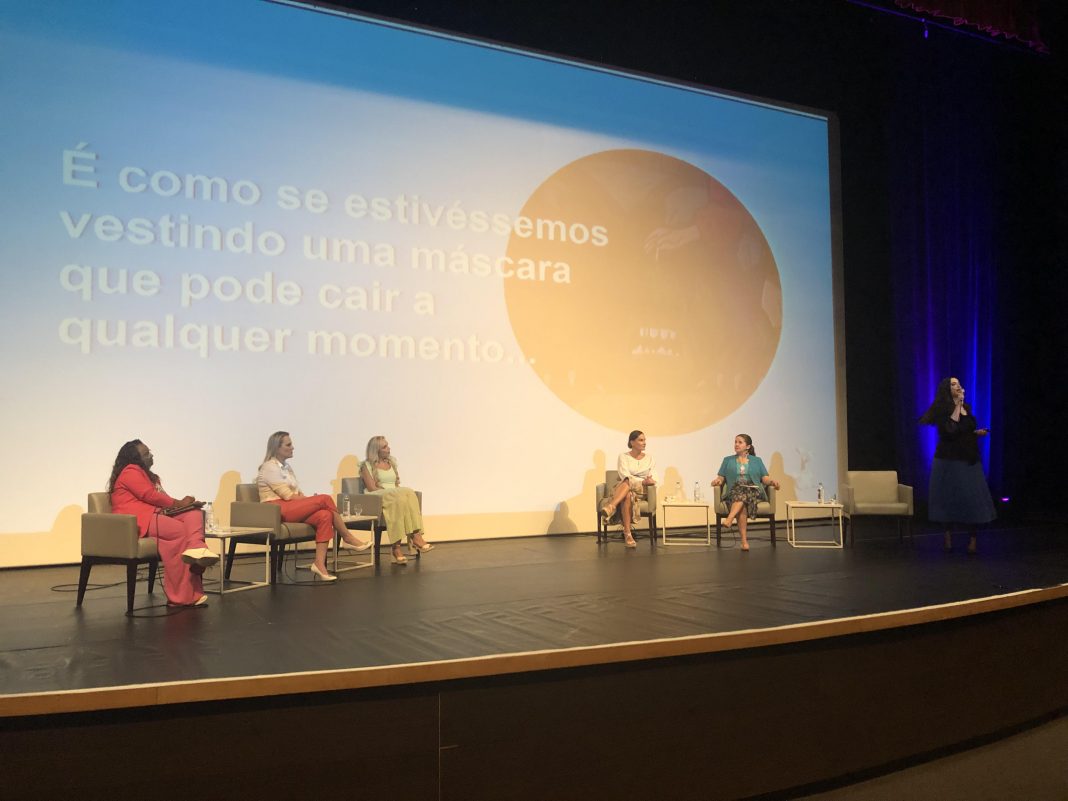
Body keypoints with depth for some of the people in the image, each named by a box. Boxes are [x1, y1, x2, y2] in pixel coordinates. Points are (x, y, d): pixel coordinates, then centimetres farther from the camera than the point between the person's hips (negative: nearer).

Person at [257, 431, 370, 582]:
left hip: (292, 508, 8)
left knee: (325, 516, -23)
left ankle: (320, 564, -30)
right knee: (325, 499, -23)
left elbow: (297, 493, 15)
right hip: (277, 510, -8)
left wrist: (307, 499, -5)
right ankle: (348, 538, -11)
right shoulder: (270, 467, -6)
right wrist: (311, 500, -10)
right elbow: (287, 495, -14)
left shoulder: (286, 466, 21)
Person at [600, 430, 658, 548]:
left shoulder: (649, 458, 14)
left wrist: (648, 482, -19)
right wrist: (643, 481, -21)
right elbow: (625, 475, -9)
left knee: (627, 482, -37)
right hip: (623, 490, -1)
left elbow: (653, 479, 6)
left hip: (641, 491, 1)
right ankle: (627, 534, -49)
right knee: (627, 496, -41)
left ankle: (611, 507, -58)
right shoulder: (623, 456, 7)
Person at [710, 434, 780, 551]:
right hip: (734, 492, 0)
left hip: (754, 492, 0)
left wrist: (772, 481, -10)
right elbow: (721, 477, 15)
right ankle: (744, 540, -41)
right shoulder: (727, 460, 23)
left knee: (743, 493, -38)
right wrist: (717, 480, -8)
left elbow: (765, 478, 12)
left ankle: (729, 519, -52)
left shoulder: (757, 461, 21)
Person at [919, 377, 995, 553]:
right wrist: (958, 405, -16)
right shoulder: (942, 409, -7)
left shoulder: (966, 408, 12)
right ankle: (948, 534, 19)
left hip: (969, 459, 5)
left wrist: (976, 433, 3)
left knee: (973, 498, -1)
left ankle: (972, 538, 5)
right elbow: (949, 431, -23)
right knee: (949, 497, 3)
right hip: (949, 459, -5)